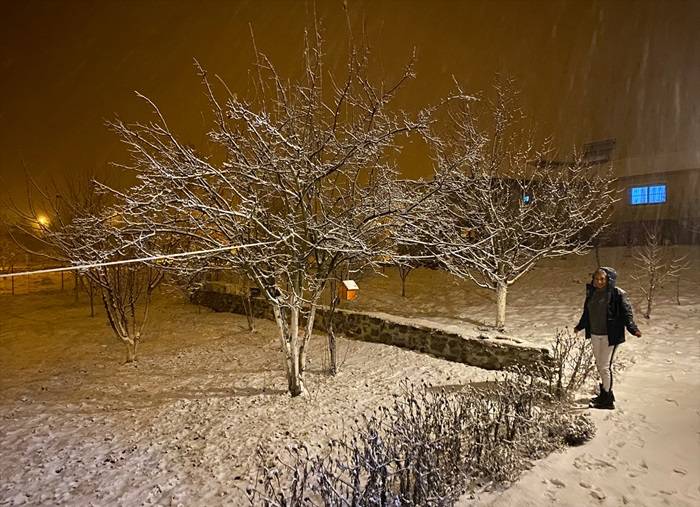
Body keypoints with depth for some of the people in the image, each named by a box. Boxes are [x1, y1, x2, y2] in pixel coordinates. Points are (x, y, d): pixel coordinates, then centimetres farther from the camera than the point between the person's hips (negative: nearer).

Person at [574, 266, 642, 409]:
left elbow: (627, 313, -12)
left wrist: (633, 329, -25)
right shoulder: (591, 293, 6)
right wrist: (580, 326, 25)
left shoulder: (618, 294, -12)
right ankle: (605, 394, 31)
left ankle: (607, 399, 12)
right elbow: (587, 312, 17)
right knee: (599, 365, 15)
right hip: (595, 335, 6)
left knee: (605, 366, -3)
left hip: (610, 336, -6)